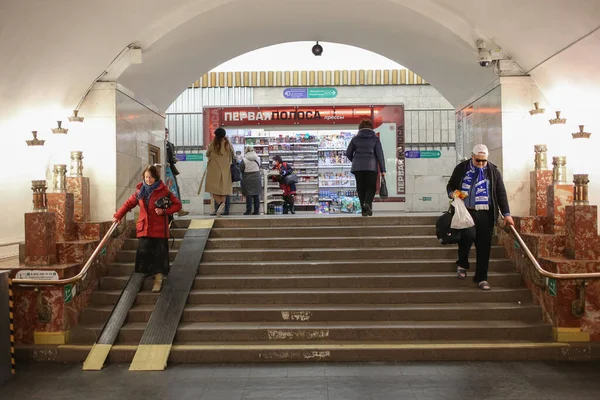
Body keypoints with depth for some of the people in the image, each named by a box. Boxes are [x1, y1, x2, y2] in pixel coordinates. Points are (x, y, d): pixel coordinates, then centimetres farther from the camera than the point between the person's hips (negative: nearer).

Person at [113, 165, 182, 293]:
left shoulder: (163, 191, -4)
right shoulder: (140, 191, 8)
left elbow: (177, 205, -1)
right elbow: (129, 203, 18)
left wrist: (164, 211, -13)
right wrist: (118, 216, 11)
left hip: (159, 230, -3)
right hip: (143, 229, 3)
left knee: (159, 255, 1)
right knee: (143, 254, 0)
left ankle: (158, 280, 12)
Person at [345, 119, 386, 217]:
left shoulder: (355, 138, 8)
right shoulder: (375, 138, 4)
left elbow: (348, 153, 9)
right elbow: (380, 154, -1)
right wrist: (383, 170, 0)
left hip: (357, 167, 2)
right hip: (371, 166, -2)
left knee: (361, 188, 8)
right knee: (371, 187, 5)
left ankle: (364, 209, 4)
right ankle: (367, 203, -20)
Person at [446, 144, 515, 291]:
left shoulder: (493, 171, 6)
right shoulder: (461, 168, 5)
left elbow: (501, 193, 8)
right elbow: (450, 185, 14)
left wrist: (506, 214, 1)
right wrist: (452, 193, -10)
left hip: (485, 213, 2)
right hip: (466, 211, -1)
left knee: (484, 246, 0)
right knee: (468, 234, -24)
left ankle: (481, 278, 13)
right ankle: (462, 263, 5)